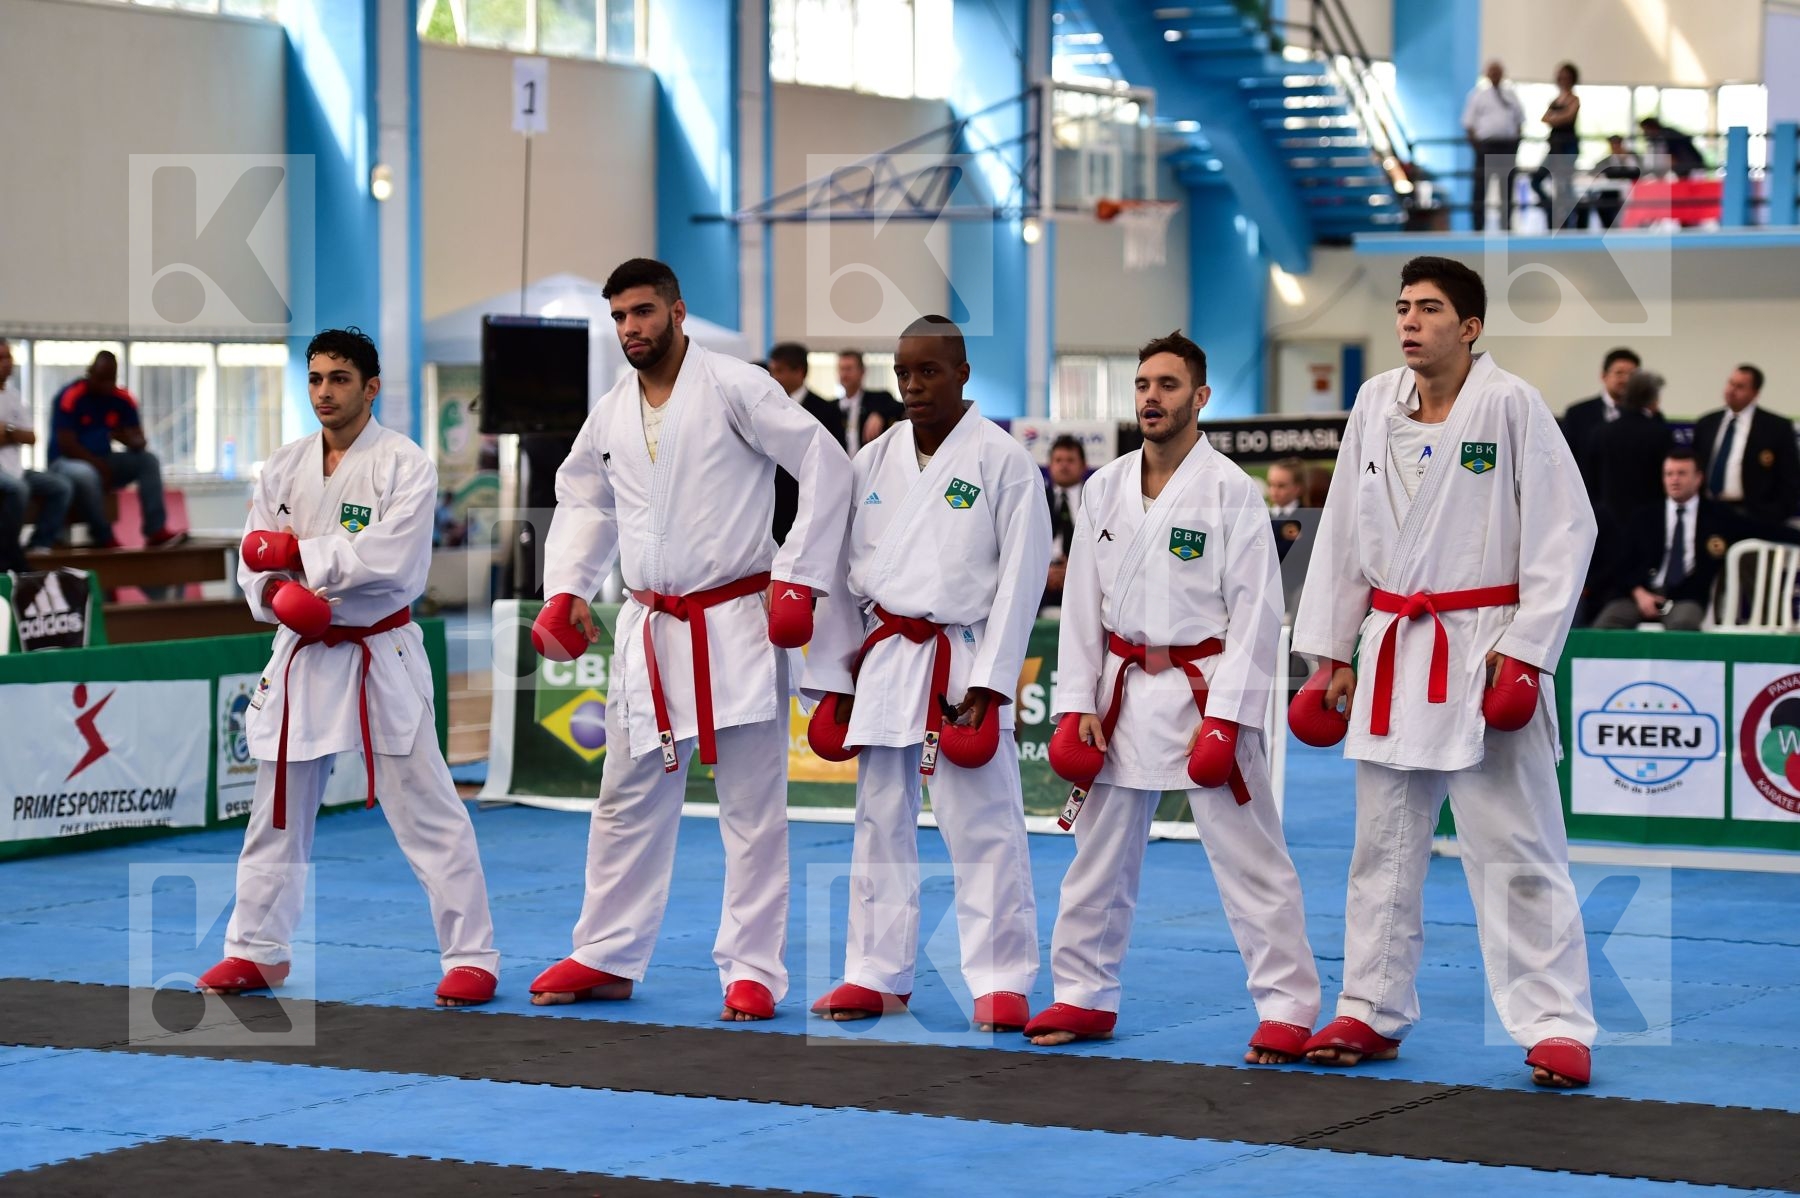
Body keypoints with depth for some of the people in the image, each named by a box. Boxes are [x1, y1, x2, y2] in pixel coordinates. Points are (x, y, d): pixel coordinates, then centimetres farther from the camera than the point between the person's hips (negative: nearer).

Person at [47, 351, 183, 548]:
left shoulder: (122, 399, 0)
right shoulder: (70, 397, -16)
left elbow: (138, 441, 0)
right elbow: (67, 445, -19)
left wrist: (133, 441, -25)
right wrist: (100, 466, -14)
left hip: (103, 462, 6)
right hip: (67, 462, -6)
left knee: (148, 460, -13)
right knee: (85, 475, -40)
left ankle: (156, 530, -21)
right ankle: (104, 538, -28)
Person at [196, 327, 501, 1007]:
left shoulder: (405, 465, -9)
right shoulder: (284, 467, 8)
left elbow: (391, 560, -21)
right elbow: (254, 564, 6)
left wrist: (296, 553, -15)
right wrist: (281, 595, -16)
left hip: (382, 658, -5)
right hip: (301, 655, 5)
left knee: (427, 812, -5)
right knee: (277, 812, 14)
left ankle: (471, 957, 1)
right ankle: (255, 950, 27)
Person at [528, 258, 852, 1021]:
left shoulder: (734, 388, -10)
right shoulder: (610, 414, 9)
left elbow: (826, 466, -11)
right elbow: (583, 502, 22)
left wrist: (797, 579, -14)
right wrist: (565, 593, 8)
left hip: (737, 622, -6)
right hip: (649, 631, 6)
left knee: (752, 808, 0)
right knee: (628, 801, 12)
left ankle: (752, 971, 7)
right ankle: (606, 958, 22)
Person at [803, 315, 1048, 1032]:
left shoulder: (1003, 461, -5)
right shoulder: (873, 462, 9)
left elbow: (1021, 575, -8)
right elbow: (844, 572, 12)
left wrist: (988, 681, -13)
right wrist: (834, 677, 9)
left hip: (962, 662, -5)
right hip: (882, 659, 5)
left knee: (983, 827, -6)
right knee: (881, 820, 10)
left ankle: (1002, 982, 1)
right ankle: (876, 976, 18)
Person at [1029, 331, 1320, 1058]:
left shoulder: (1231, 492, -8)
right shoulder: (1105, 488, 6)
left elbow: (1255, 610, -9)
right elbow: (1082, 601, 8)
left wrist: (1226, 714, -15)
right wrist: (1077, 704, 1)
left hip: (1202, 691, -5)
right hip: (1123, 691, 5)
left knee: (1250, 862, -5)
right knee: (1099, 858, 13)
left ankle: (1287, 1010, 0)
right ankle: (1085, 997, 25)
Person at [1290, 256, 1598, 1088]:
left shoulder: (1509, 404, -9)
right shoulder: (1376, 404, 5)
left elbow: (1564, 530, -8)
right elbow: (1344, 531, 11)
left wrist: (1525, 647, -12)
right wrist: (1332, 651, 10)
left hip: (1486, 652, -5)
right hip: (1394, 650, 5)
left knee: (1516, 849, -4)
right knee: (1384, 845, 13)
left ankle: (1555, 1025, 1)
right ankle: (1372, 1011, 23)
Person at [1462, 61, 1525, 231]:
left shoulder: (1511, 94, 13)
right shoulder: (1479, 94, 3)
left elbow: (1520, 118, 18)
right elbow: (1468, 121, 1)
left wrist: (1516, 136, 6)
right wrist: (1474, 140, -9)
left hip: (1508, 145, 4)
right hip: (1486, 144, -4)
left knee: (1507, 185, 8)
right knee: (1481, 185, -6)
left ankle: (1506, 223, 16)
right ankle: (1479, 225, -4)